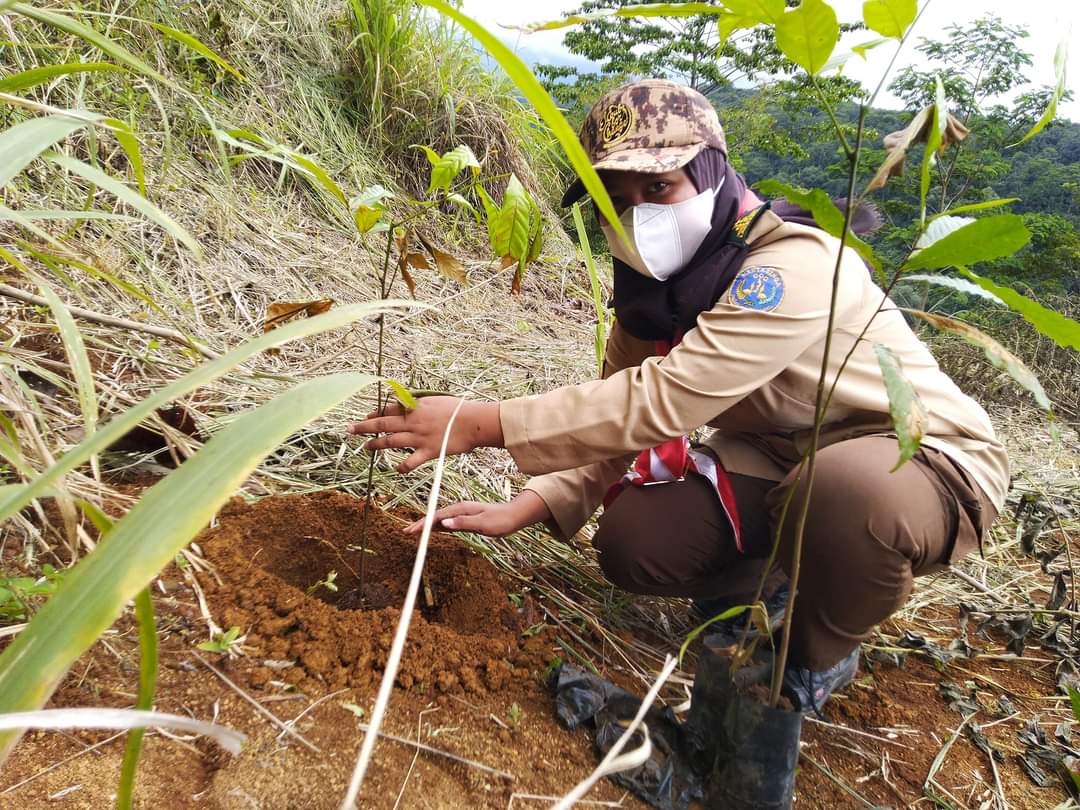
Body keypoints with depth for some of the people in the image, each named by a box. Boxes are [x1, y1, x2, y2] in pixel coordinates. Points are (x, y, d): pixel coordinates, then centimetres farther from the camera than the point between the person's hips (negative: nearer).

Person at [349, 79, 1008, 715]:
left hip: (927, 460, -5)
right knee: (632, 543, -15)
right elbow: (621, 412, -4)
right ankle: (778, 579, 15)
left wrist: (481, 424, -38)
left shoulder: (796, 267, -30)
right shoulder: (656, 284, -4)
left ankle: (817, 660, -8)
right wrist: (527, 507, -19)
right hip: (780, 460, 6)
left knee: (846, 486, -41)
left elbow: (660, 400, -39)